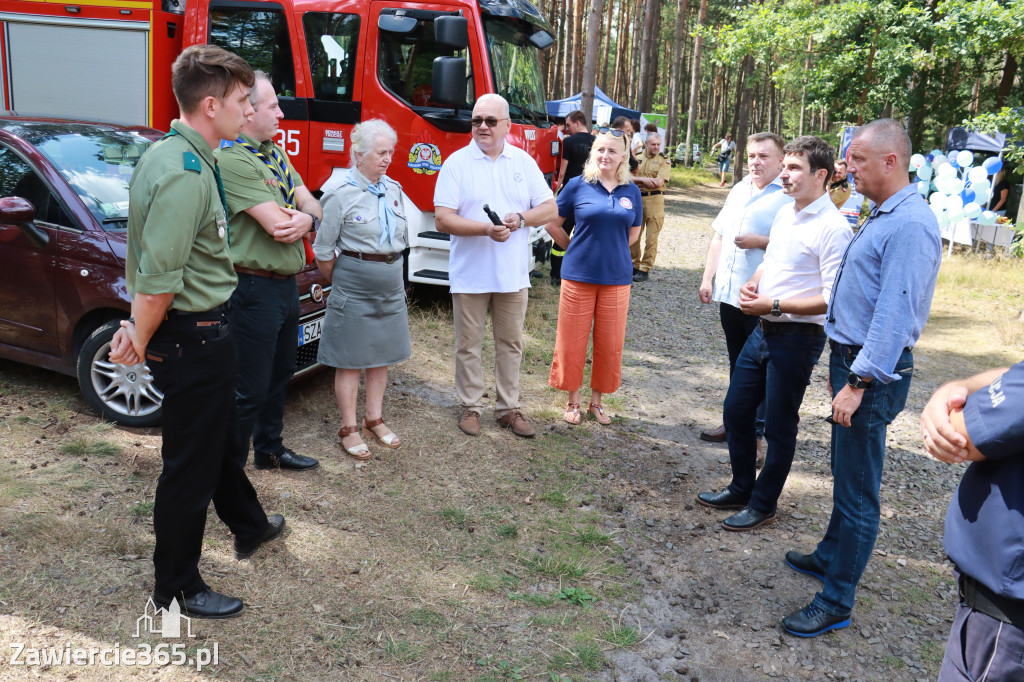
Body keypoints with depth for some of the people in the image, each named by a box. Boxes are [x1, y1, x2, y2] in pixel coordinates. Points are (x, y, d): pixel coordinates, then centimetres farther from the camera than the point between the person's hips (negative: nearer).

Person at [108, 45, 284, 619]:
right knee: (191, 464, 5)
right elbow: (158, 280, -28)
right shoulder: (187, 174, -25)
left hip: (202, 332, 10)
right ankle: (177, 589, 23)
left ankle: (249, 527, 49)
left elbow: (144, 255, 11)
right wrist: (142, 341, -12)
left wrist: (139, 327, 8)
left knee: (223, 440, 27)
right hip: (194, 336, -10)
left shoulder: (165, 154, 9)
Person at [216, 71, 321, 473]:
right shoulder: (232, 158, -18)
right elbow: (276, 225, -24)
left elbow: (311, 205, 9)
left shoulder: (274, 153, 13)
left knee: (279, 376, 23)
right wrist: (300, 216, -2)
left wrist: (305, 219, -15)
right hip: (255, 289, -10)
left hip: (286, 285, 10)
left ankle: (269, 450, 40)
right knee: (250, 389, -2)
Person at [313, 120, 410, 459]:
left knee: (383, 354, 13)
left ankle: (375, 420, 27)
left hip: (391, 284, 7)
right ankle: (349, 429, 14)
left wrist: (390, 272, 12)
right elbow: (324, 250, -8)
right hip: (354, 285, -6)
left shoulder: (393, 189, 8)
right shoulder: (341, 192, -11)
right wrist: (340, 282, 2)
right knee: (350, 359, 2)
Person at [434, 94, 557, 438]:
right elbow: (442, 219, -12)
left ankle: (509, 408, 23)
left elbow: (549, 208, 5)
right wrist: (487, 229, -25)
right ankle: (471, 407, 22)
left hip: (513, 274, 3)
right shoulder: (456, 163, -4)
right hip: (469, 274, -2)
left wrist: (520, 219, -15)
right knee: (468, 345, 7)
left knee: (511, 344, 11)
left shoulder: (523, 162, 5)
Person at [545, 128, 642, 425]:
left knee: (609, 344, 8)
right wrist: (576, 250, 6)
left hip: (616, 278, 2)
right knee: (572, 342, 5)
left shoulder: (631, 192, 5)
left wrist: (610, 249, 10)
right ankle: (573, 401, 22)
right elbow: (552, 224, 4)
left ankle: (596, 401, 25)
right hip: (578, 276, -2)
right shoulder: (578, 186, -3)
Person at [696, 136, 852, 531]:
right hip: (765, 330, 9)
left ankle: (763, 506, 23)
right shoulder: (785, 214, 10)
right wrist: (752, 284, 2)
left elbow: (834, 298, -23)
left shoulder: (832, 228, -18)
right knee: (736, 409, 16)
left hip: (797, 336, -9)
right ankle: (740, 489, 34)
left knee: (779, 426, 5)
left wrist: (774, 304, -22)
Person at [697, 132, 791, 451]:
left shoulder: (789, 196, -11)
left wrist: (760, 241, -20)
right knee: (737, 362, 17)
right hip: (729, 293, 8)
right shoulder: (739, 190, 14)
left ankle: (756, 430, 12)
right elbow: (719, 237, 19)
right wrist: (707, 278, 14)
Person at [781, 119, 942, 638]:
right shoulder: (882, 216, 13)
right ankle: (830, 556, 41)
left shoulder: (910, 225, -20)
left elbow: (895, 313, -25)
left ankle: (836, 602, 13)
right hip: (850, 360, 10)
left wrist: (858, 384, -25)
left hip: (873, 372, -10)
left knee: (857, 491, 1)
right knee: (845, 474, 23)